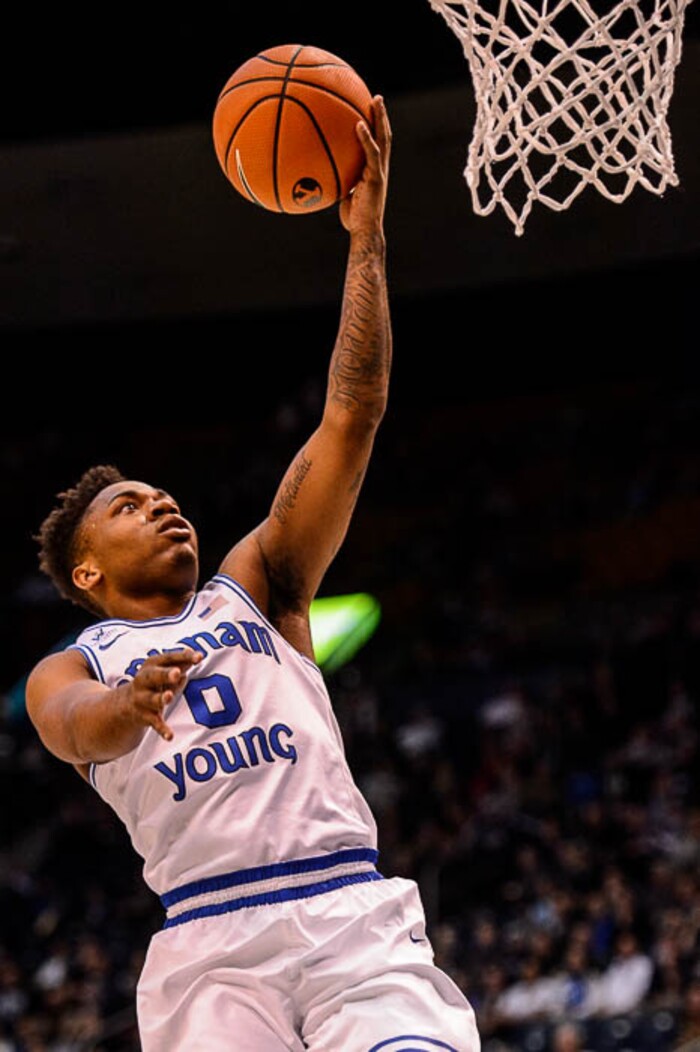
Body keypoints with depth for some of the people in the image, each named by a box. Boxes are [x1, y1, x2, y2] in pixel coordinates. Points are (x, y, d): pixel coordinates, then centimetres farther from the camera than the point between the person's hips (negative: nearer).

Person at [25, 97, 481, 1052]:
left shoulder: (254, 586, 22)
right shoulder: (66, 672, 16)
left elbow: (351, 419, 14)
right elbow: (79, 726, -11)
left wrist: (366, 237, 6)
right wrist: (133, 703, -36)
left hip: (354, 912, 1)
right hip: (213, 941, -1)